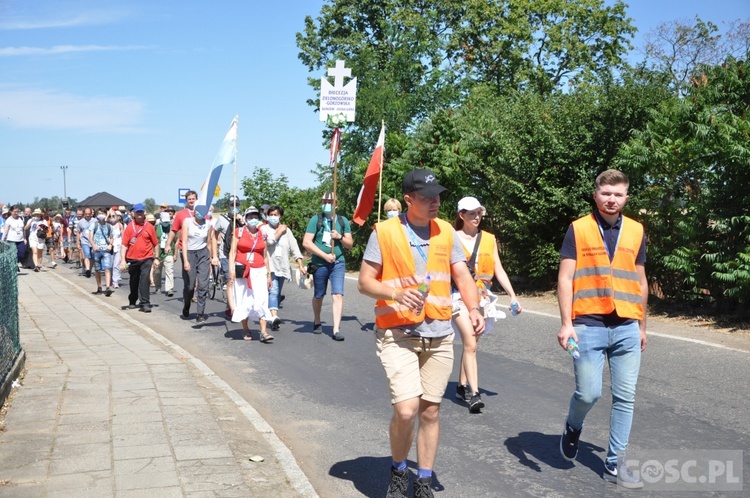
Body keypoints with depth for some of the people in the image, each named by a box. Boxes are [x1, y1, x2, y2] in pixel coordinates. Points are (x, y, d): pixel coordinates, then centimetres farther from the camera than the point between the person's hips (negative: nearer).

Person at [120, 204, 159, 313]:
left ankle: (145, 303, -10)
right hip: (132, 259, 1)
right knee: (134, 281, 16)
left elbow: (155, 243, 6)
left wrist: (156, 258, 5)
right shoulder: (129, 227, -1)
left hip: (146, 258, -1)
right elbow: (124, 244, -3)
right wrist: (123, 260, -10)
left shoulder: (149, 227, 0)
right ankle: (132, 301, 34)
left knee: (144, 280, -13)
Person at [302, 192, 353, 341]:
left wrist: (340, 237, -11)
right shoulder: (316, 219, -1)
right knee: (318, 295, 14)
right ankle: (317, 322, 37)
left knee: (338, 294, -11)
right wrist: (325, 255, -13)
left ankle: (336, 330, -12)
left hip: (338, 263, 1)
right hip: (319, 264, -1)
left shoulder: (343, 221, 7)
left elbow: (350, 244, 10)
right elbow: (306, 243, -8)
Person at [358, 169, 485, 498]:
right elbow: (365, 282, -4)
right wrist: (397, 294, -22)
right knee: (406, 409, -14)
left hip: (439, 335, 4)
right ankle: (398, 471, 14)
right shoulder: (384, 232, -5)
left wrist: (473, 309, -12)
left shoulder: (446, 231, 6)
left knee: (430, 411, 10)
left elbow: (462, 276, 6)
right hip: (398, 334, -4)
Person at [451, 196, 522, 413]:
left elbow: (498, 270, 12)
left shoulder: (489, 239, 11)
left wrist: (512, 295, 6)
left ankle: (462, 386, 24)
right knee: (470, 344, -15)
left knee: (470, 343, 10)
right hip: (460, 295, -4)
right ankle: (474, 394, -18)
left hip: (481, 297, 4)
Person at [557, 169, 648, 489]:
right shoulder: (578, 229, 0)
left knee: (625, 397, 4)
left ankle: (614, 463, 16)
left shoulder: (636, 231, 10)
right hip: (589, 326, -3)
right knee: (589, 392, -4)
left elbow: (640, 282, 17)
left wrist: (641, 326, 18)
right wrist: (566, 324, -11)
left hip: (627, 328, 3)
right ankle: (573, 427, 29)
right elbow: (565, 278, -3)